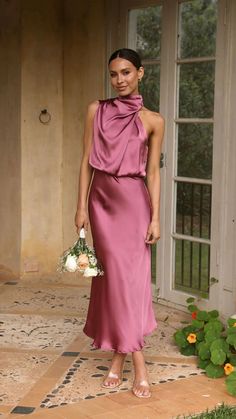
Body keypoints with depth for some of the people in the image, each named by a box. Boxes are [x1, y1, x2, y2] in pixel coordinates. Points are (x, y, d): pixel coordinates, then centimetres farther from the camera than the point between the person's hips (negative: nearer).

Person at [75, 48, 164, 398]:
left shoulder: (152, 120, 1)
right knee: (113, 275, 2)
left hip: (134, 201, -2)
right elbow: (87, 160, 4)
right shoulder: (96, 110, 5)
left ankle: (121, 355, 3)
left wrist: (155, 217, -5)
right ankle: (136, 362, 10)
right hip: (102, 199, 2)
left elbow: (153, 171, 0)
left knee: (132, 275, -4)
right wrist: (81, 206, 0)